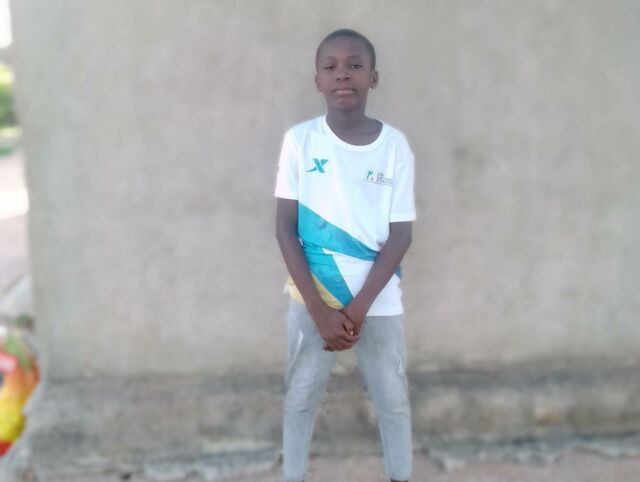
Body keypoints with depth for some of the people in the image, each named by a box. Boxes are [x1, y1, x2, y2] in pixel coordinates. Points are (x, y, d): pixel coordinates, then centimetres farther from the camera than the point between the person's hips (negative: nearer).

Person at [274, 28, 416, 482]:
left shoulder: (395, 145, -5)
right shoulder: (300, 139, -6)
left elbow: (400, 235, -6)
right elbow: (285, 228, -7)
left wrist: (359, 308, -14)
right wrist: (321, 309, -13)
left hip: (378, 301, 1)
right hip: (312, 299, 0)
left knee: (394, 401, 13)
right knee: (300, 399, 12)